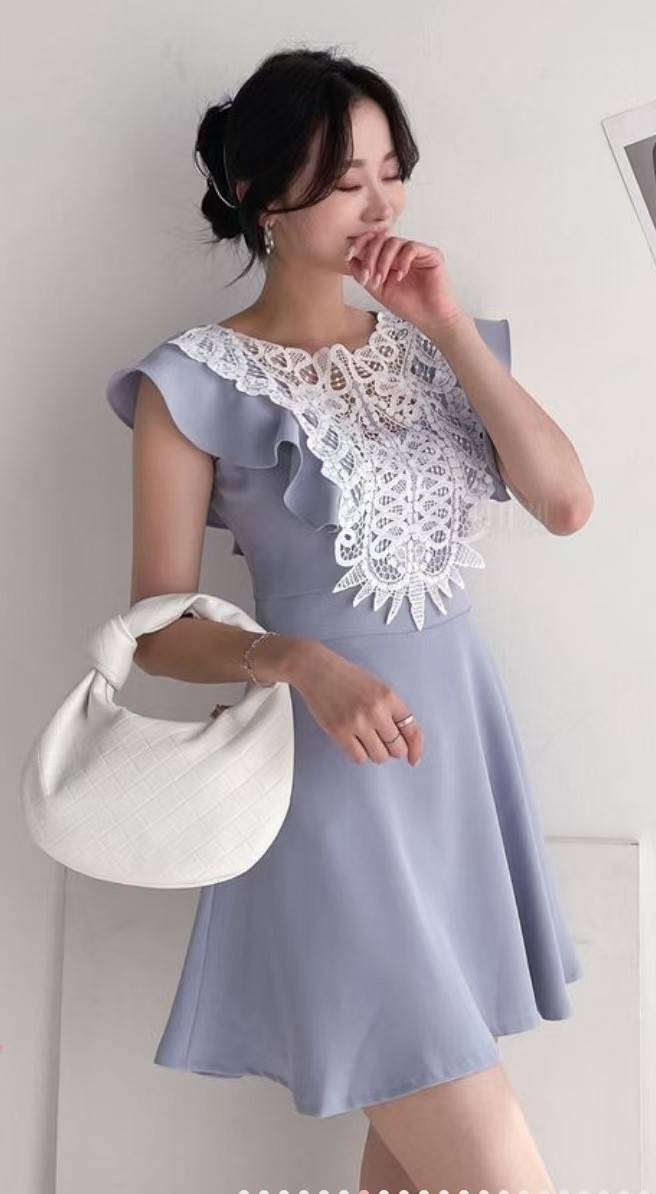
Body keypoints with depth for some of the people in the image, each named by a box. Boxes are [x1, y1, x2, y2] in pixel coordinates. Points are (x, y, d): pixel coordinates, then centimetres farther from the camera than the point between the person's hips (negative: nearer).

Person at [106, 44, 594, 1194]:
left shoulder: (422, 345, 9)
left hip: (462, 742, 6)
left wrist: (448, 326, -8)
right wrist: (299, 661, -24)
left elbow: (567, 504, -3)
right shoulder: (196, 383, -7)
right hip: (336, 770, -6)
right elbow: (159, 628, -7)